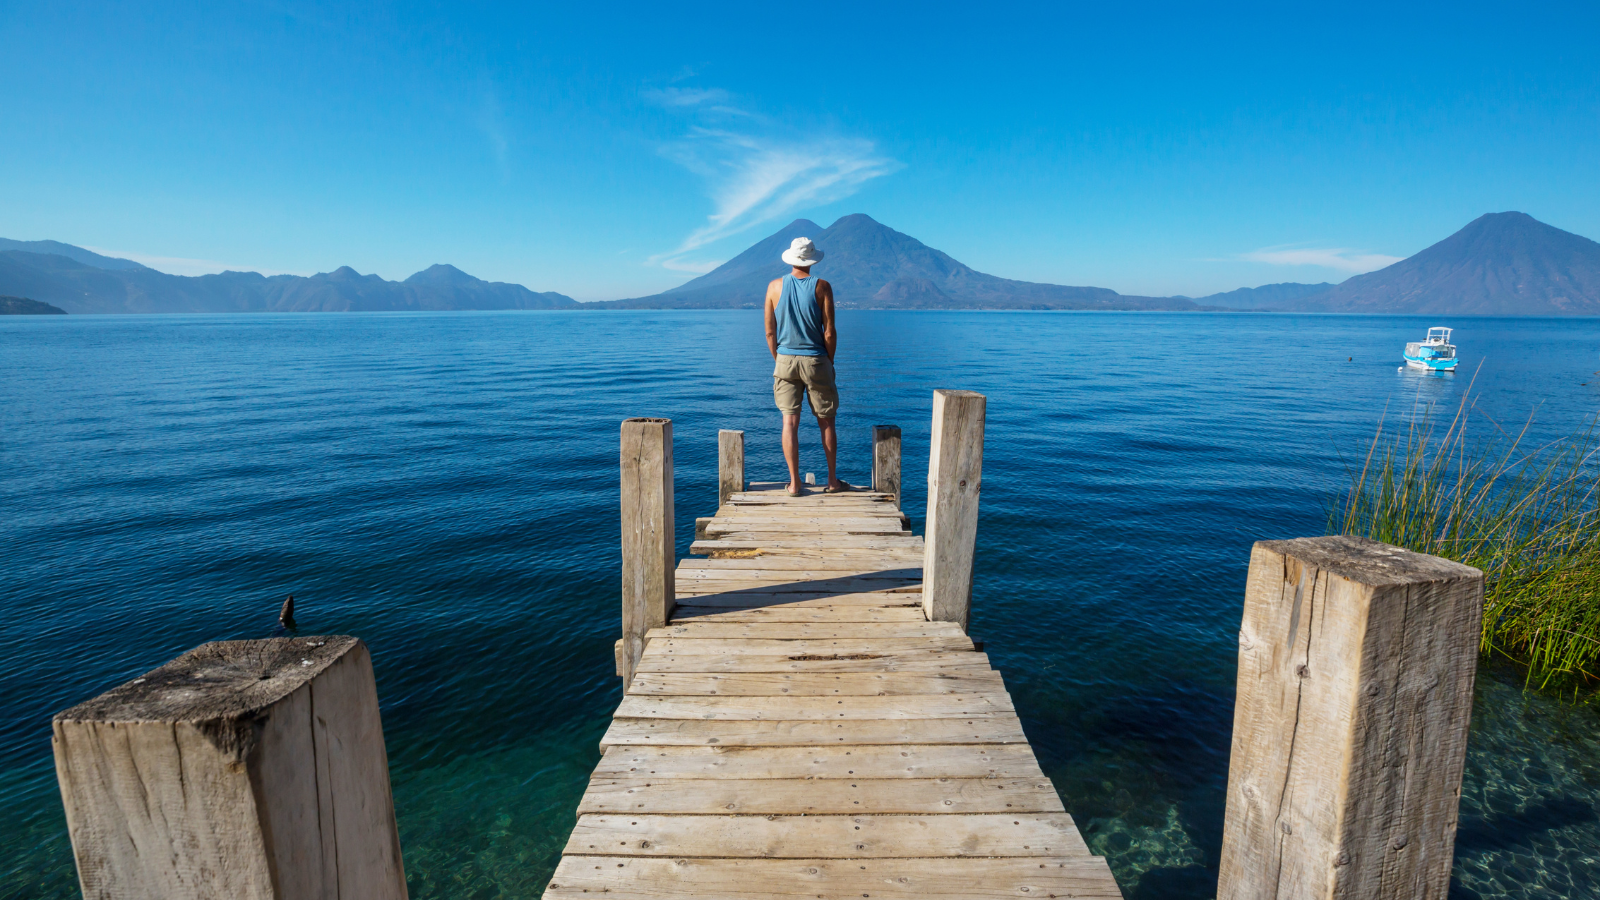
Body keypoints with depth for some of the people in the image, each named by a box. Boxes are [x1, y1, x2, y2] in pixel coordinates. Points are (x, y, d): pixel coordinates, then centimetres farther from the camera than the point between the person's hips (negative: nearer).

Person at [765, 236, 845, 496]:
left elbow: (770, 331, 3)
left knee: (790, 422, 3)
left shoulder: (775, 286, 1)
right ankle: (832, 481, 15)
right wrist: (830, 362, 6)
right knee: (826, 422, 9)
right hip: (815, 360, -1)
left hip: (785, 360, 2)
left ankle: (794, 482, 3)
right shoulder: (822, 287, -6)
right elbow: (829, 332, -7)